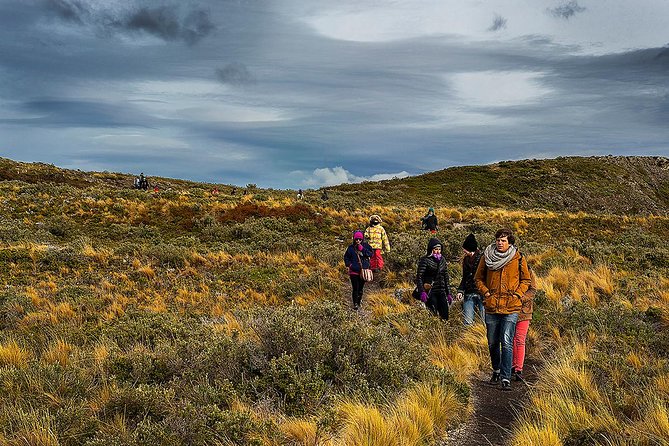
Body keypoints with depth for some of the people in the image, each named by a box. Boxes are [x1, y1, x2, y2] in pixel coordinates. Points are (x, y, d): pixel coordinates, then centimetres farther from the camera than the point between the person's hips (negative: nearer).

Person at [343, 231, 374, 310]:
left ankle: (359, 302, 28)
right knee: (355, 288, -7)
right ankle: (355, 304, 2)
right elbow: (346, 257, 9)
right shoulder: (351, 247, 1)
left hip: (363, 271, 2)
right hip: (354, 271, -1)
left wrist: (362, 249, -18)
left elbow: (371, 254, -11)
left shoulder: (366, 246, 2)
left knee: (360, 288, 11)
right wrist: (349, 264, -6)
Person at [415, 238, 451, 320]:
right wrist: (422, 292, -22)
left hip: (441, 292, 5)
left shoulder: (442, 259, 12)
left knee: (445, 315, 0)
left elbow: (446, 277, 17)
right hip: (430, 292, -5)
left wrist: (447, 293, 15)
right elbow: (419, 277, -11)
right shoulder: (425, 260, -6)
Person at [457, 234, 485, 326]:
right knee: (467, 322, 1)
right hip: (469, 294, 6)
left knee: (485, 321, -4)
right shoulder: (466, 259, 15)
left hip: (481, 294, -6)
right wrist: (460, 291, 10)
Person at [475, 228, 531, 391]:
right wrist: (485, 292, -2)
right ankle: (496, 371, 34)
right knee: (493, 343, 13)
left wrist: (517, 294, -3)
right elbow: (478, 278, 14)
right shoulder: (487, 257, 3)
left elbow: (526, 280, 11)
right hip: (491, 306, 3)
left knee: (506, 342, -11)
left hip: (511, 307, -2)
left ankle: (506, 378, -7)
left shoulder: (519, 259, -1)